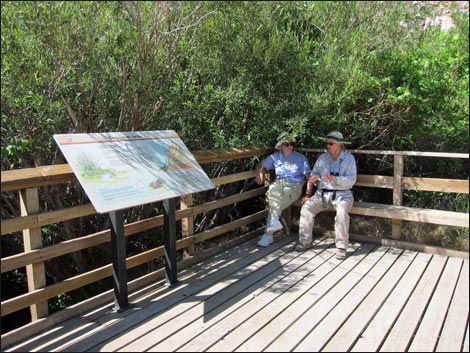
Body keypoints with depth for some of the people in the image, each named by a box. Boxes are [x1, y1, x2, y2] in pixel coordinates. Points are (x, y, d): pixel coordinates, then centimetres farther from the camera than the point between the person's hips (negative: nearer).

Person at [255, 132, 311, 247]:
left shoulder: (301, 158, 9)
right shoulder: (275, 157, 17)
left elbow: (308, 176, 4)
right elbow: (260, 165, 24)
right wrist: (260, 172, -1)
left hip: (294, 185, -3)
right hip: (279, 183, 3)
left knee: (273, 203, -29)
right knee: (273, 190, -36)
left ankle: (268, 234, -28)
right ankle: (274, 221, -44)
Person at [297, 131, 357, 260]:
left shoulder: (349, 158, 0)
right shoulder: (323, 157, 10)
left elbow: (351, 180, -11)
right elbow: (313, 175, 11)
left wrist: (334, 179, -27)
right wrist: (308, 194, 1)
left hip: (342, 194, -3)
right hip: (323, 192, 4)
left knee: (342, 212, -34)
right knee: (306, 207, -20)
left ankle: (341, 247, -21)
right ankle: (305, 241, -8)